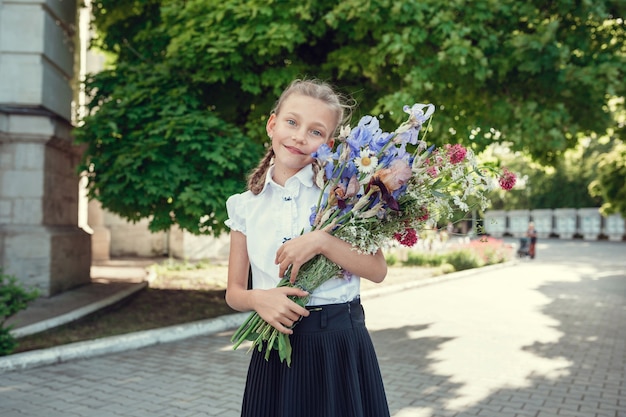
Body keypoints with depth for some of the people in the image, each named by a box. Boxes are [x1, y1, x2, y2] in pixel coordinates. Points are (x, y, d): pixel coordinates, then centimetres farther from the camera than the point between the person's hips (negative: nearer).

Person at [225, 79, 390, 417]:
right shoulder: (246, 206, 4)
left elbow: (377, 270, -8)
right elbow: (234, 292, 7)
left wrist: (322, 241, -20)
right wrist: (257, 299, -14)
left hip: (342, 344, -1)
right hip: (277, 348, 2)